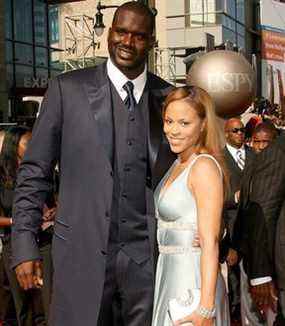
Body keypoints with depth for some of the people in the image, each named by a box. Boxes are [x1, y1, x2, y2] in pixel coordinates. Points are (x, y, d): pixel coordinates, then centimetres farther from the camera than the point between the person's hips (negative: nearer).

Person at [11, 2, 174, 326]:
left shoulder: (167, 97, 5)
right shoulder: (68, 88, -1)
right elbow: (34, 170, 0)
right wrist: (24, 245, -6)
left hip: (148, 253, 2)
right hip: (84, 250, -2)